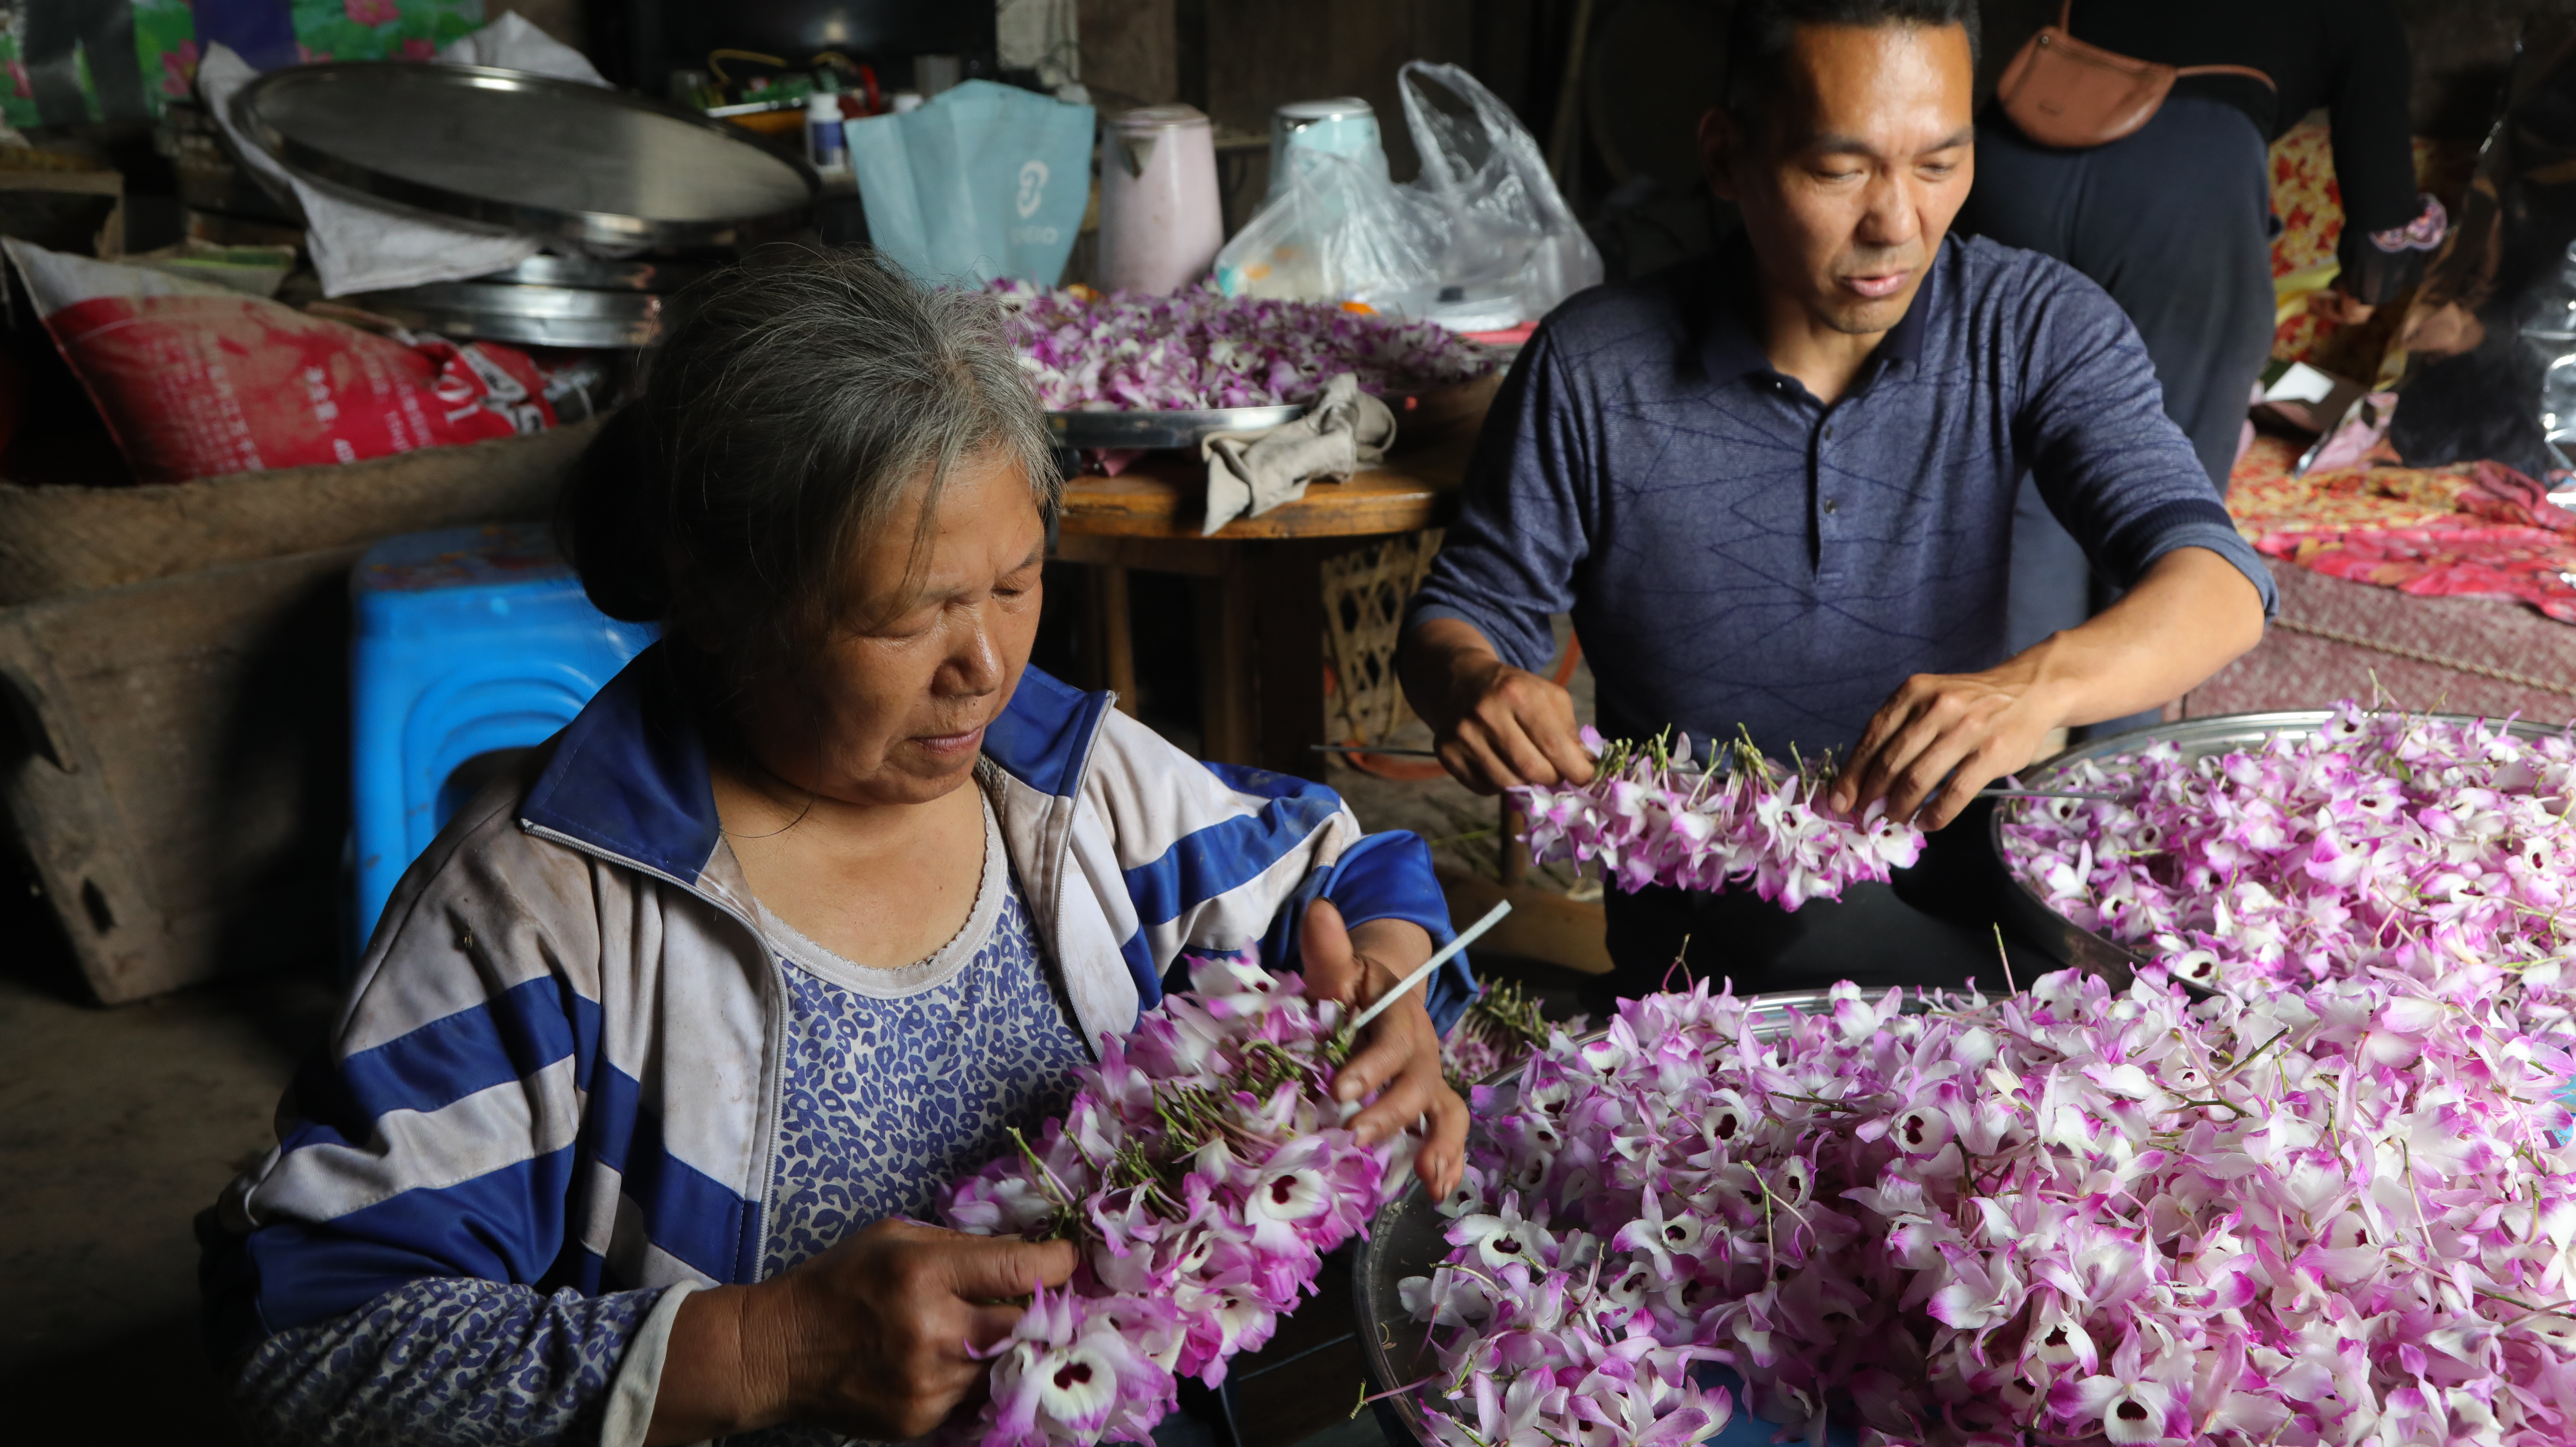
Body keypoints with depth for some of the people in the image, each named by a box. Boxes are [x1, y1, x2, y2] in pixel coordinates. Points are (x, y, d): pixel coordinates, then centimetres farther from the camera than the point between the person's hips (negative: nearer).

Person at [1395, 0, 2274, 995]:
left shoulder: (2038, 327, -5)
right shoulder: (1590, 373, -8)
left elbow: (2219, 581, -16)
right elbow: (1465, 610, 3)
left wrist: (2037, 686, -39)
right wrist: (1474, 685, -24)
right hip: (1698, 909, 0)